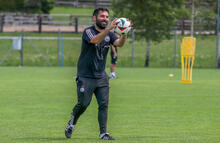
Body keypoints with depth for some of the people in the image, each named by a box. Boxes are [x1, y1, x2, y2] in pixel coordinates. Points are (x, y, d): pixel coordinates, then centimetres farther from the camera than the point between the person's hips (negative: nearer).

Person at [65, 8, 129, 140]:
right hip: (85, 76, -5)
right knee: (83, 104, -3)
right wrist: (109, 28, -43)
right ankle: (71, 124, 22)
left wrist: (124, 33, -33)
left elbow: (119, 43, -12)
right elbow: (96, 40, -31)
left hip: (101, 76, 5)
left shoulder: (109, 34, 7)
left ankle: (103, 133, -1)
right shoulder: (88, 31, -9)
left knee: (104, 104, -4)